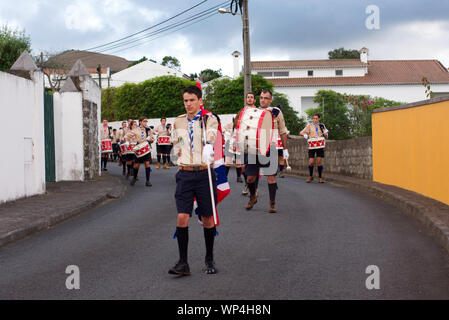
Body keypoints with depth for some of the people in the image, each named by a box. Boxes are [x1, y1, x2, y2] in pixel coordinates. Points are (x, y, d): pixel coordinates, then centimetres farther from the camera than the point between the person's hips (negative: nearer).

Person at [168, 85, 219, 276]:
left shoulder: (209, 119, -2)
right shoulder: (178, 122, 10)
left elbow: (211, 135, -24)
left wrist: (208, 147, -45)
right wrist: (182, 156, 11)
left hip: (204, 173, -2)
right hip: (185, 174, 2)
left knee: (207, 219, 5)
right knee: (182, 217, -8)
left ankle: (209, 260, 20)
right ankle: (183, 263, -4)